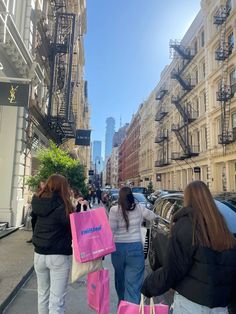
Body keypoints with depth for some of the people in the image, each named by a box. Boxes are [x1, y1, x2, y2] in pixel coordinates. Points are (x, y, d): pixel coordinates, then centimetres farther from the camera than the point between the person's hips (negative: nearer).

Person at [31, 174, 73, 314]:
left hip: (39, 254, 6)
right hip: (59, 256, -6)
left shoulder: (38, 203, -1)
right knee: (57, 300, 5)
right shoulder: (63, 205, -19)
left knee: (43, 294, 23)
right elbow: (73, 226, -15)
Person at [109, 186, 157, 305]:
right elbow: (153, 217, 15)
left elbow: (111, 231, -10)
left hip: (118, 248, 1)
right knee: (134, 284, 0)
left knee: (120, 279, 22)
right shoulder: (139, 208, -1)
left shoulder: (114, 210, -9)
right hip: (135, 248, 0)